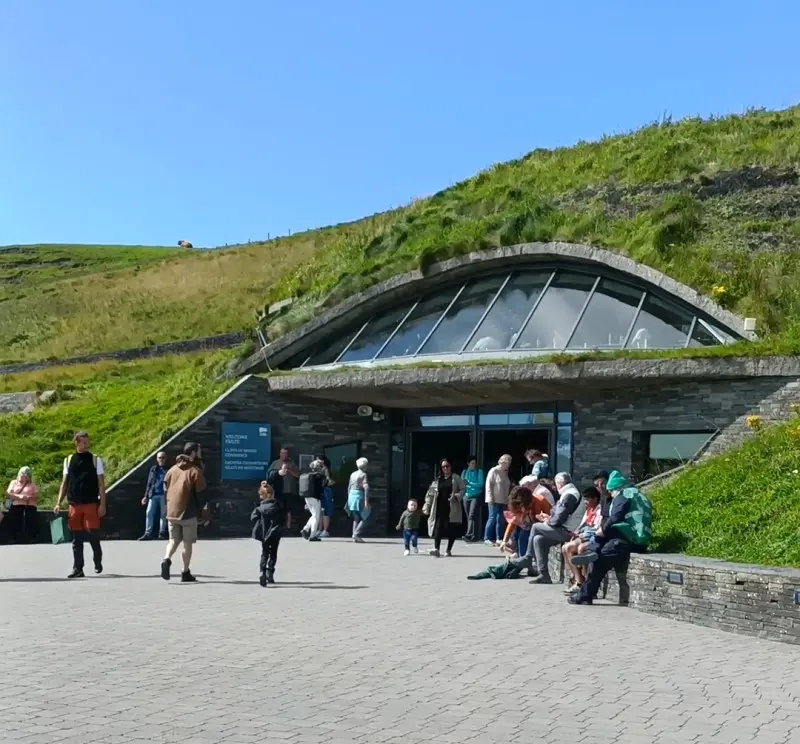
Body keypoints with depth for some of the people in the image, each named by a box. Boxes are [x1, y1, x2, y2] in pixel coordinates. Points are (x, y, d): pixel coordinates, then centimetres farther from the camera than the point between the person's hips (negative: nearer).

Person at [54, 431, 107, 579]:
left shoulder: (95, 460, 2)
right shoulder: (68, 460, 9)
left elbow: (101, 483, 0)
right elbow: (64, 483, 12)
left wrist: (102, 504, -7)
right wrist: (58, 503, 3)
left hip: (91, 504, -2)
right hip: (74, 504, 2)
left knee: (93, 534, -5)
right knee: (76, 538, 4)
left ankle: (98, 562, 19)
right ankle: (78, 569, 9)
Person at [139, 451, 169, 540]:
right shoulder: (153, 469, 13)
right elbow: (149, 484, 15)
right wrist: (146, 496, 10)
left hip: (164, 495, -3)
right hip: (153, 495, 3)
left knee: (163, 514, 3)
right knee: (149, 513, -2)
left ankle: (162, 533, 12)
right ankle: (148, 533, 0)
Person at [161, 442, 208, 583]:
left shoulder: (172, 470, 12)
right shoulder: (195, 471, -7)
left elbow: (165, 491, 15)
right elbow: (201, 495, -9)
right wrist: (205, 515, -2)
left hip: (172, 513, 5)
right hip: (188, 513, -5)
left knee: (174, 540, 14)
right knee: (188, 543, 5)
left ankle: (166, 559, -13)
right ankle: (186, 573, 9)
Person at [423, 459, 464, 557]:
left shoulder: (456, 478, 5)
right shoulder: (437, 480, 14)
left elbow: (462, 490, 1)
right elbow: (431, 494, 12)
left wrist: (456, 496, -17)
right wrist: (427, 506, 6)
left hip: (452, 508, -2)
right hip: (440, 507, 2)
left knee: (451, 530, 1)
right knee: (438, 528, -9)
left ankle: (449, 550, 11)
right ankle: (437, 549, -16)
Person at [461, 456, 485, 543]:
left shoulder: (479, 471, 0)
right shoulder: (465, 472, 11)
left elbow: (481, 484, -9)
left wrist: (469, 483, -18)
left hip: (476, 496, -5)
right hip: (467, 496, 5)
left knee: (472, 516, -16)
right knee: (468, 516, 4)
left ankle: (469, 535, -23)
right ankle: (474, 536, 10)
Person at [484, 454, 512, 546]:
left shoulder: (505, 473, 15)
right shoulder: (494, 471, -6)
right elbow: (488, 485, -10)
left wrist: (507, 499, 11)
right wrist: (490, 498, -15)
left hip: (503, 500, 7)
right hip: (494, 500, -7)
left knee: (501, 520, 7)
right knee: (492, 518, -7)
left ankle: (499, 538, 12)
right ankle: (487, 538, -2)